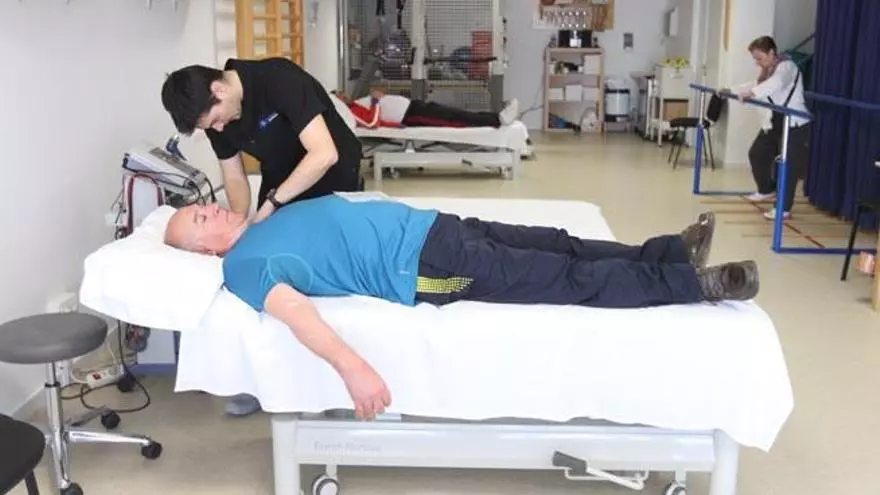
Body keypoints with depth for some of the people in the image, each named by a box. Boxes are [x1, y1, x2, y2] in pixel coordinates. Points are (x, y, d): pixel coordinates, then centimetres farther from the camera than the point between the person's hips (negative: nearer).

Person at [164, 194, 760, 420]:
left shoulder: (272, 219, 19)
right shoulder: (245, 265, -7)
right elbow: (292, 309, -25)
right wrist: (352, 366, -39)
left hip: (427, 226, 8)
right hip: (421, 270, -8)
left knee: (558, 244, 6)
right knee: (569, 280, -9)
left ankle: (670, 251, 16)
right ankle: (691, 283, -3)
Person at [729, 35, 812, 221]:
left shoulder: (787, 67, -18)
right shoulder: (765, 70, 11)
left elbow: (775, 84, -39)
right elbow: (755, 86, 27)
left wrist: (751, 92, -51)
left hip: (793, 124, -10)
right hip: (772, 122, 10)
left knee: (787, 165, -10)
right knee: (757, 153, 17)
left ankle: (784, 208, -5)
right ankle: (767, 190, 38)